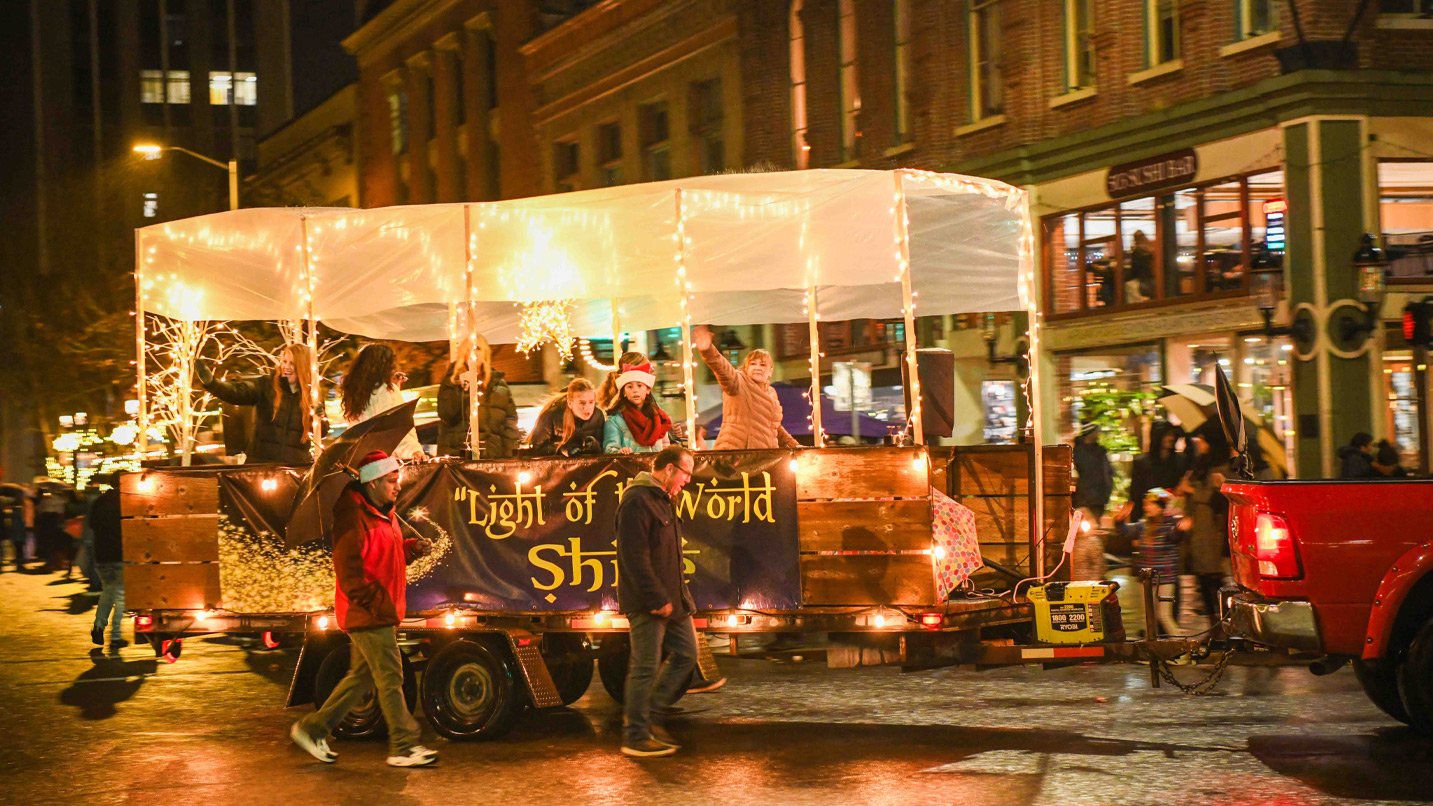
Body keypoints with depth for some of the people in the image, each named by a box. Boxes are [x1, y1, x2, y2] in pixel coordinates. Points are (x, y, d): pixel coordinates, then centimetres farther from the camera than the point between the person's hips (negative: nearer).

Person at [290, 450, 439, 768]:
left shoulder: (385, 514, 16)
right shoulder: (354, 517, -16)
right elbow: (348, 569, -21)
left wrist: (412, 548, 7)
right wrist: (375, 602, -23)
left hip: (382, 613, 10)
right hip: (366, 614, -10)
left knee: (362, 676, 15)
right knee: (390, 678, -7)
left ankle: (312, 729, 23)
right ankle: (404, 747, -3)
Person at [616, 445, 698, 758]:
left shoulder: (661, 500, 17)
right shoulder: (637, 501, -16)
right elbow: (635, 556, -22)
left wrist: (679, 596, 17)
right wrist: (657, 599, -22)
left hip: (670, 599, 10)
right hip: (647, 603, -10)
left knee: (685, 654, 13)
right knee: (646, 667, -4)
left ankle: (652, 717, 21)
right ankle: (635, 737, 3)